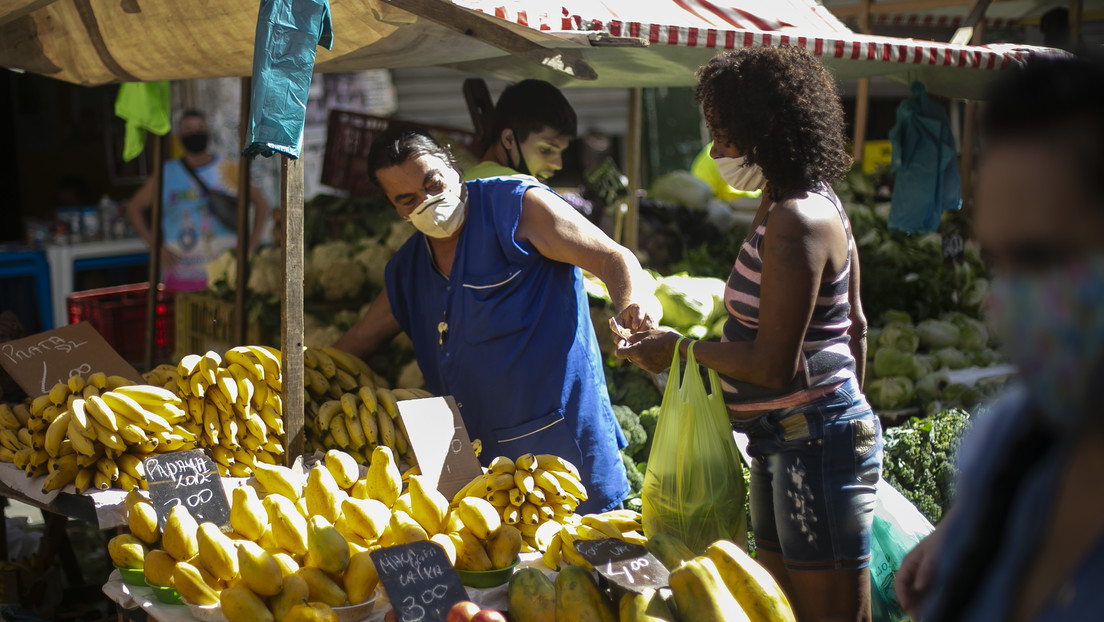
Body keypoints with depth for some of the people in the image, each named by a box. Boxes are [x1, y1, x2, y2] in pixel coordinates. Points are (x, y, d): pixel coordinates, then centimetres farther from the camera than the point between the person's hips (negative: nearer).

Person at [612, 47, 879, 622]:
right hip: (784, 443, 11)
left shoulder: (794, 222, -20)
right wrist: (849, 404, 27)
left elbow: (773, 366, -22)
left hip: (813, 444, -11)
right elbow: (853, 326, 19)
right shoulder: (813, 204, 11)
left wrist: (678, 350, -10)